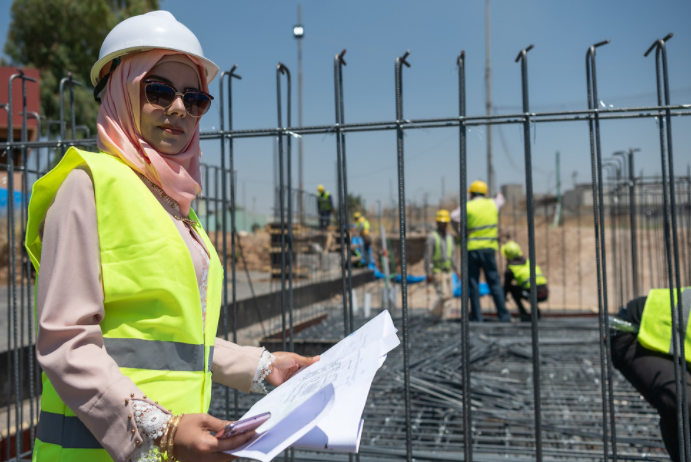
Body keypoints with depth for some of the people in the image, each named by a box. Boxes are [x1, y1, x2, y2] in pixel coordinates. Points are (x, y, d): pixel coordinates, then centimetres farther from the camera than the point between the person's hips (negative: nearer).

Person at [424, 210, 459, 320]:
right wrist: (428, 274, -17)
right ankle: (436, 312, 7)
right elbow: (427, 256, -11)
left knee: (449, 295, 8)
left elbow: (453, 255, 18)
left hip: (448, 272, 7)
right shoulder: (432, 237, -8)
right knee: (444, 295, -14)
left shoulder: (449, 237, 13)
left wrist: (456, 270, 13)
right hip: (437, 272, -7)